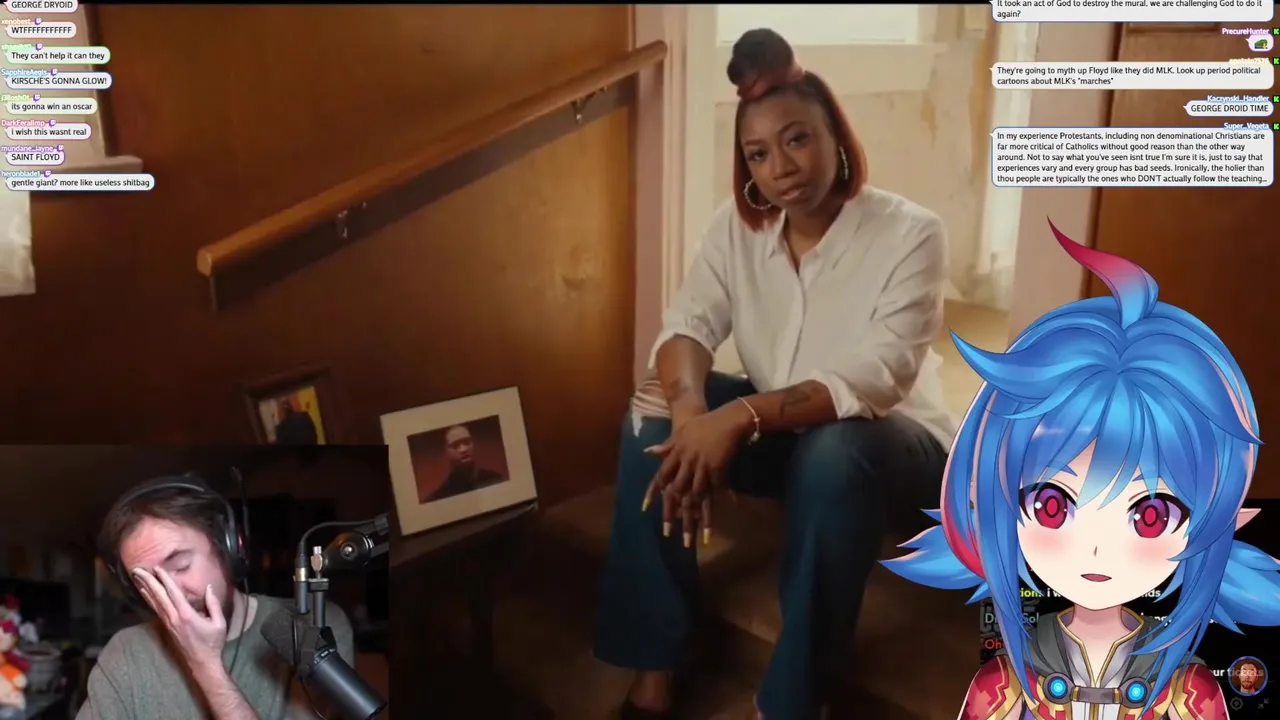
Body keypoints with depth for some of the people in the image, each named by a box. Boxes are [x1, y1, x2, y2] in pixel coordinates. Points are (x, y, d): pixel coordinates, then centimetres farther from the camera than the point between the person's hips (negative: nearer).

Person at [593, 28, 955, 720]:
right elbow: (687, 325, -17)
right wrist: (692, 413, -40)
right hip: (777, 432, 4)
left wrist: (742, 416, -43)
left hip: (890, 438, -4)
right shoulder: (736, 226, -5)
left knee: (832, 456, -39)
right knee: (654, 414, -22)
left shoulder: (909, 233, -19)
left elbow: (877, 378, -30)